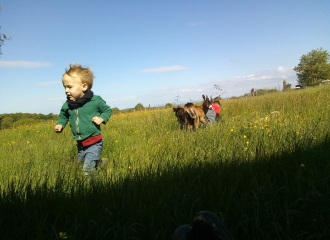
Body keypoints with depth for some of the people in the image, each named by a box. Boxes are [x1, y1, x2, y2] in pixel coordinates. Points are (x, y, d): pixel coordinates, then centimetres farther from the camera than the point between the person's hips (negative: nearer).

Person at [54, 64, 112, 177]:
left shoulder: (96, 101, -12)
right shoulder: (67, 105, -1)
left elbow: (108, 110, 3)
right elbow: (63, 116, 18)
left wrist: (102, 118, -16)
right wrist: (60, 124, -2)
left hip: (94, 143, -6)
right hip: (80, 144, 6)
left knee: (87, 170, -12)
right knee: (79, 164, 21)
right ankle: (101, 163, 39)